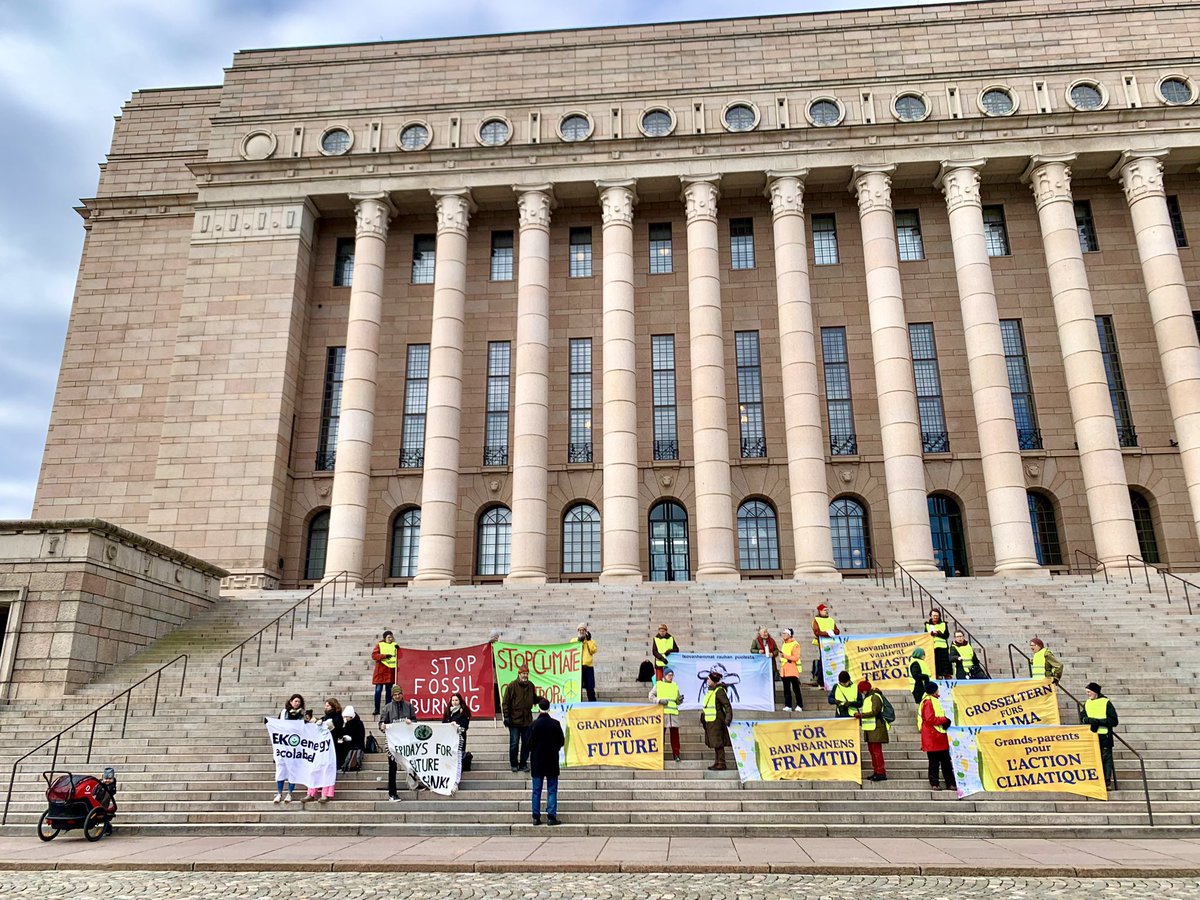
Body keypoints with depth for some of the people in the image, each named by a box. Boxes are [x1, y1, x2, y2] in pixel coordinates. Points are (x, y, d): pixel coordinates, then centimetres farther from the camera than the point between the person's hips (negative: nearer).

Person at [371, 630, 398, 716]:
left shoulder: (394, 645, 11)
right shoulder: (379, 645, 1)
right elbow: (374, 655, -10)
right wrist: (385, 656, -19)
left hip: (390, 671, 3)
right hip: (381, 672, -3)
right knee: (378, 690, -3)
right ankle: (377, 709, 3)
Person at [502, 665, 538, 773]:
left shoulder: (531, 686, 7)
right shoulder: (511, 686, -7)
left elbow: (534, 699, 19)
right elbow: (506, 703, -7)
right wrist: (506, 716, -12)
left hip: (527, 720, 4)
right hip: (514, 720, -4)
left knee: (526, 744, 9)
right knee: (514, 744, 2)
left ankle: (523, 764, 20)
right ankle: (514, 764, 17)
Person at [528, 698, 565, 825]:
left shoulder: (534, 725, -10)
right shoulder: (555, 724, -7)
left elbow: (530, 744, -8)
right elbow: (561, 742, -1)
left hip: (537, 762, 0)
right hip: (552, 761, 0)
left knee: (536, 791, 8)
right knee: (552, 790, 6)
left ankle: (536, 817, 8)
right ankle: (551, 816, 2)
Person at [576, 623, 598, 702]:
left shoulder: (591, 641, 16)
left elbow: (593, 651, -2)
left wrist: (588, 641, -5)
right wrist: (578, 642, -10)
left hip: (588, 667, 0)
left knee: (590, 687, -1)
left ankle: (592, 702, 5)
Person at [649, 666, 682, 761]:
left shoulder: (675, 686, 17)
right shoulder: (658, 684, 7)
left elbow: (678, 701, 20)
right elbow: (651, 695, 3)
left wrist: (680, 699, -3)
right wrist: (660, 700, -12)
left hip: (673, 713, 2)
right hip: (662, 712, -2)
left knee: (675, 734, -1)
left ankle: (676, 754, 5)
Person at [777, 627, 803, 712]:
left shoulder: (795, 644, -6)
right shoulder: (784, 644, 19)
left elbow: (796, 657, -15)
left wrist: (785, 655, -21)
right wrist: (780, 657, 13)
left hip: (793, 670, -7)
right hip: (784, 670, 7)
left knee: (795, 688, -4)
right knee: (786, 689, 5)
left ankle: (799, 705, 3)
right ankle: (788, 705, 7)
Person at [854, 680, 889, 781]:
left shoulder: (875, 697, -12)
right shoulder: (867, 697, 19)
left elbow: (874, 712, -21)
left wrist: (861, 715, -18)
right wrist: (860, 715, 7)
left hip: (876, 728, -10)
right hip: (869, 728, 10)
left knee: (876, 750, -8)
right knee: (871, 750, 12)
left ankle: (881, 773, -5)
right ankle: (876, 772, 19)